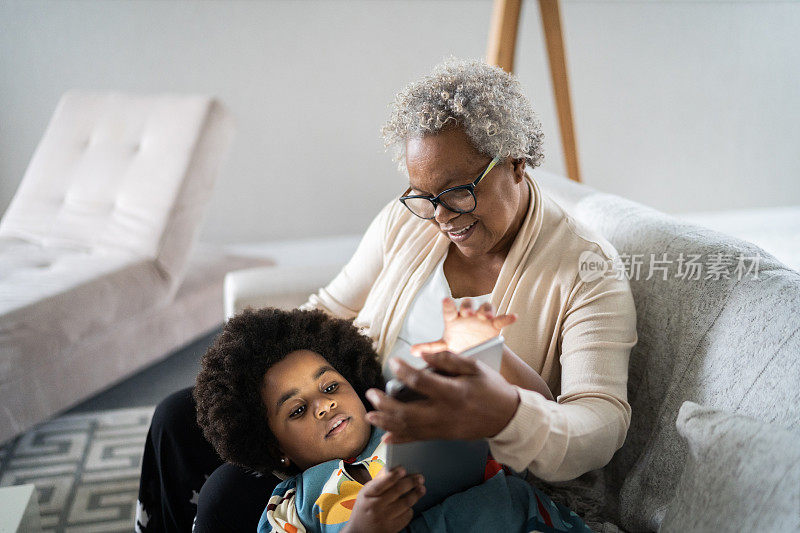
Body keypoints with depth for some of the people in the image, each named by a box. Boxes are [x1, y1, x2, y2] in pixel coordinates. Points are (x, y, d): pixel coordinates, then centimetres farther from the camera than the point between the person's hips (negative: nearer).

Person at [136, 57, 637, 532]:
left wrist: (502, 414, -52)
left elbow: (601, 428, -29)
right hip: (356, 414, 6)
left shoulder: (590, 274, -18)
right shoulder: (410, 217, -2)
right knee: (180, 419, 2)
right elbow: (329, 312, 8)